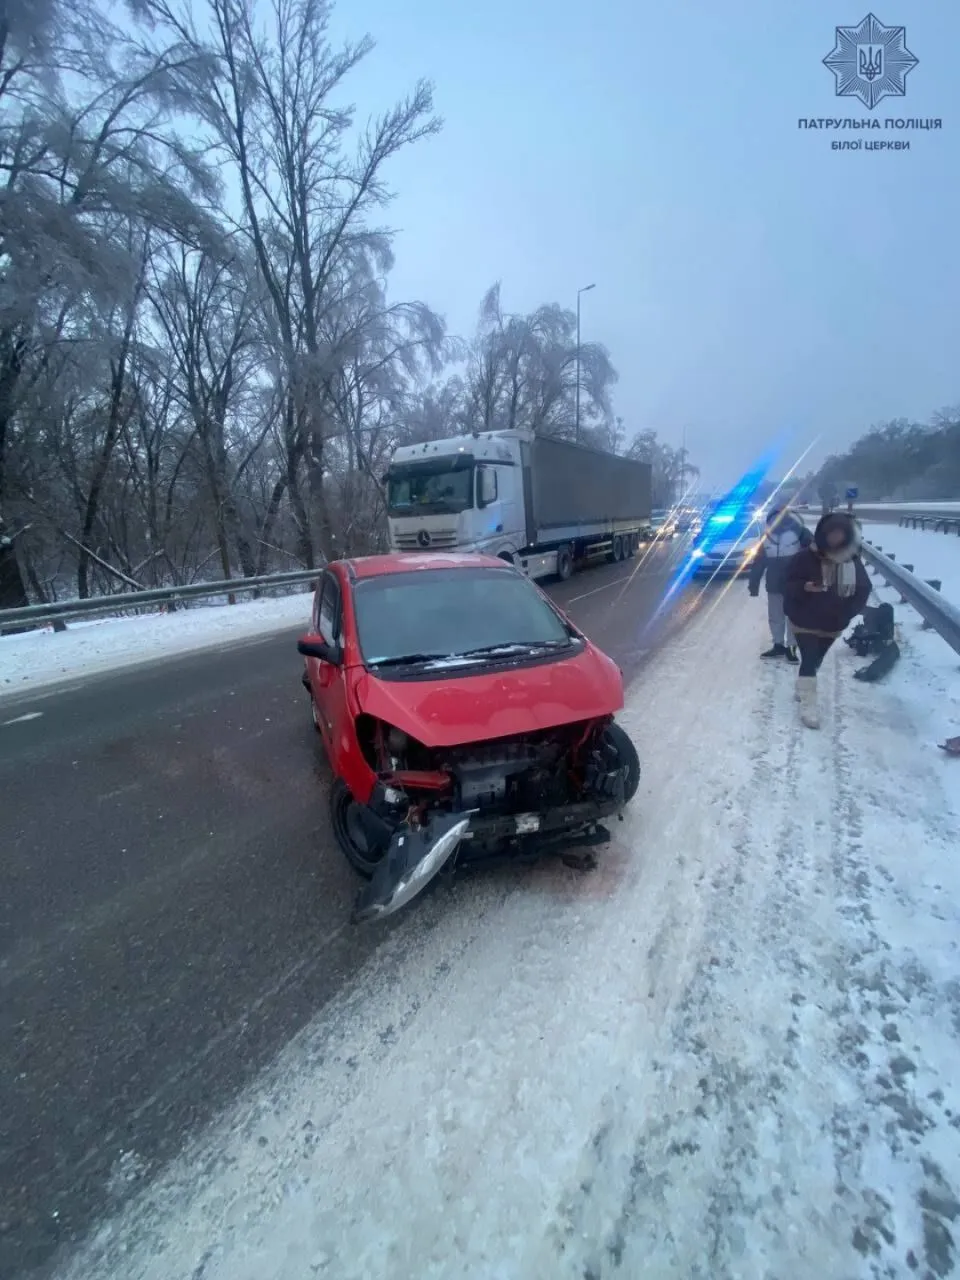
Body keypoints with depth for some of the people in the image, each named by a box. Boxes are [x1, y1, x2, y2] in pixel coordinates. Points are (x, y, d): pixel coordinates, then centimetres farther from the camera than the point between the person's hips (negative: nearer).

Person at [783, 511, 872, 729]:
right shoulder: (807, 557, -16)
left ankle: (802, 689, 39)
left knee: (815, 660, 18)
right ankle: (808, 705, -3)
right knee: (809, 661, -8)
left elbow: (863, 589, 3)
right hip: (806, 622, -4)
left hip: (833, 624, 5)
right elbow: (789, 585, -11)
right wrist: (804, 587, -34)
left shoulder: (853, 559, -4)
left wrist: (848, 612, -11)